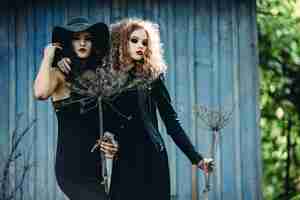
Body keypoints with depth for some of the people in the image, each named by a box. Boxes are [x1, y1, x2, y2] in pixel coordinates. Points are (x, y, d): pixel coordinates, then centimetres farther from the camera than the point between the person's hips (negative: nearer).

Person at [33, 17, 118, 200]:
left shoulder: (98, 75, 12)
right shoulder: (58, 74, -5)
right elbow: (41, 93, -28)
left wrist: (110, 143, 2)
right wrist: (48, 58, -14)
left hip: (95, 165, 7)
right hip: (72, 167, -7)